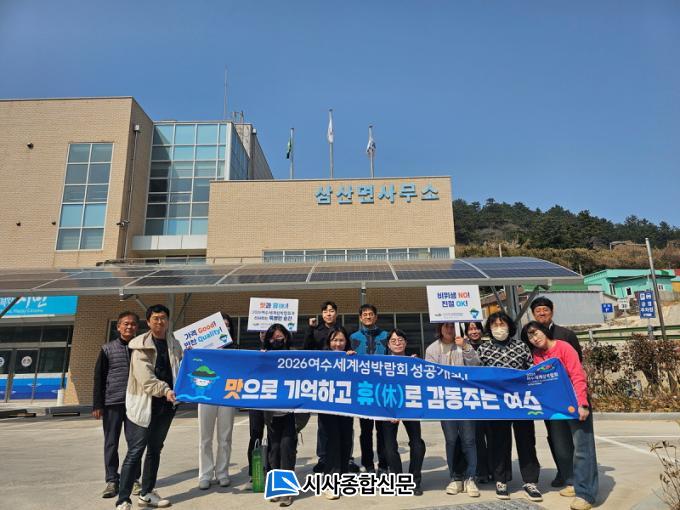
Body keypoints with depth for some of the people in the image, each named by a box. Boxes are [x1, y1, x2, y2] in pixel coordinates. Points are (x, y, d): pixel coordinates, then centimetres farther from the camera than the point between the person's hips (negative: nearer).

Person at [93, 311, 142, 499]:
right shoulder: (107, 349, 3)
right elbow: (99, 377, 2)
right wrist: (97, 405, -3)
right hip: (112, 402, 0)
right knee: (111, 443, 6)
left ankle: (134, 479, 16)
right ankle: (112, 481, 16)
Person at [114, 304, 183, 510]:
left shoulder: (174, 345, 10)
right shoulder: (140, 345, -6)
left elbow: (181, 370, 12)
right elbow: (145, 376, -18)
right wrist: (164, 390, -28)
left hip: (166, 404, 5)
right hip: (144, 403, -5)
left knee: (155, 449, 15)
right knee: (135, 451, -4)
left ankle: (146, 493, 28)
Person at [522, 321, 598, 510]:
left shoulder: (564, 347, -12)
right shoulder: (536, 354, 5)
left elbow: (578, 377, -17)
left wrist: (582, 404, -25)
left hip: (575, 403, -6)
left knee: (582, 447, -6)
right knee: (561, 446, 10)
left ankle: (585, 493, -5)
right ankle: (573, 482, 23)